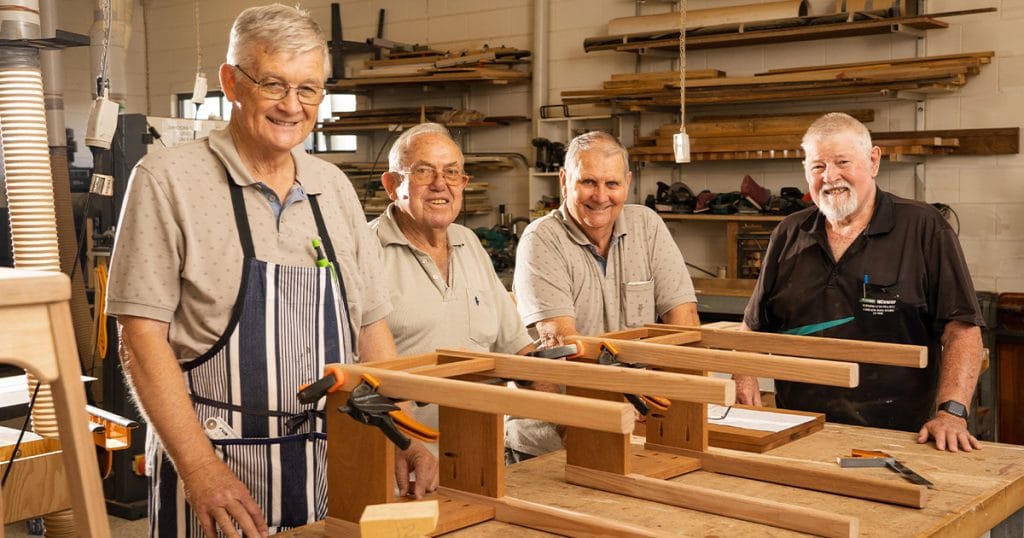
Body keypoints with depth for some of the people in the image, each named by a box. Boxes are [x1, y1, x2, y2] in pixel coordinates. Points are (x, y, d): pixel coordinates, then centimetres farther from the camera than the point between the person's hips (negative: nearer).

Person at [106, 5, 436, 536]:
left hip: (331, 464, 5)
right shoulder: (167, 180, -7)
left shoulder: (334, 187, 8)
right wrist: (199, 467, -18)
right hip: (213, 461, -4)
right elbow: (142, 336, -11)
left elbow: (371, 328, 10)